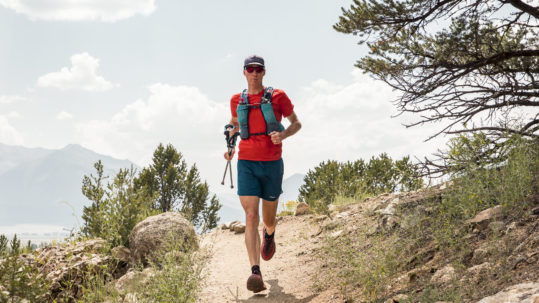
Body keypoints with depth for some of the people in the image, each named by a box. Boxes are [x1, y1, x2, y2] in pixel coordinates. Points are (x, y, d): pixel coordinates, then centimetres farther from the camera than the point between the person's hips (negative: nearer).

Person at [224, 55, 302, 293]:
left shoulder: (277, 97, 0)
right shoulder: (237, 100, 7)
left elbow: (296, 124, 7)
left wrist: (283, 134, -15)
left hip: (272, 164, 0)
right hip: (246, 164, 1)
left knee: (268, 219, 13)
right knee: (251, 217, -14)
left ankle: (269, 234, 52)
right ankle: (256, 273, -18)